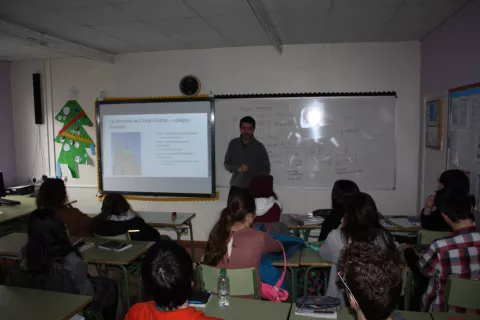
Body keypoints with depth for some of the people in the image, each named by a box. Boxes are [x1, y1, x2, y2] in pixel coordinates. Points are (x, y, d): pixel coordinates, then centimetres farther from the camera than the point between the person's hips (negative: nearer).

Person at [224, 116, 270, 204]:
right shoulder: (233, 144, 3)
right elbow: (226, 163, 6)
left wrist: (250, 169, -16)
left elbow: (266, 170, -2)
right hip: (235, 187, 3)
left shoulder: (259, 147, -5)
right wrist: (237, 168, -14)